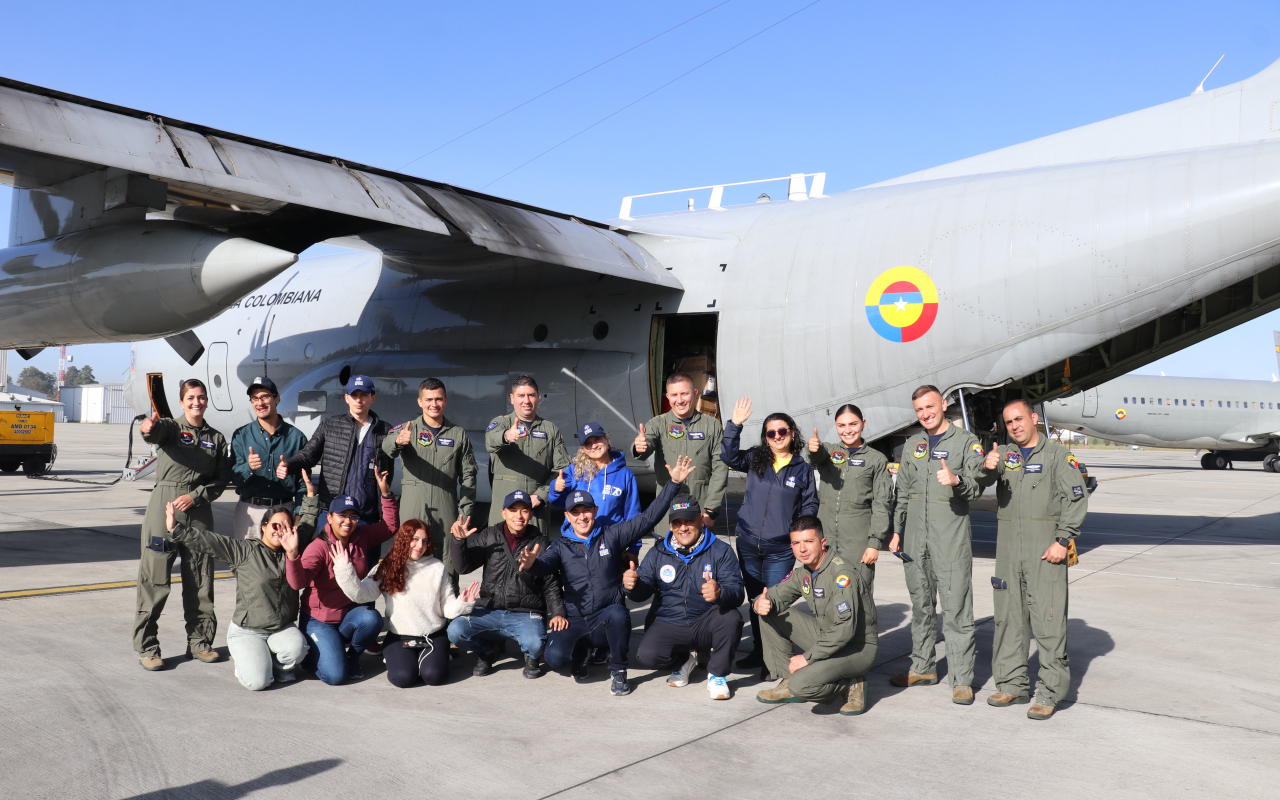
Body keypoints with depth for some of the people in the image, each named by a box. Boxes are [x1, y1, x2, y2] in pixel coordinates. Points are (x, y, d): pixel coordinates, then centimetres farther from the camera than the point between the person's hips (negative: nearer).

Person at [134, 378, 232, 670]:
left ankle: (200, 642, 20)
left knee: (200, 580, 7)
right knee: (155, 578, -2)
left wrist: (196, 496, -8)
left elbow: (222, 480, 8)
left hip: (199, 510, 3)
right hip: (164, 506, -3)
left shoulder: (216, 439, 14)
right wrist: (148, 427, -45)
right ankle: (147, 647, 7)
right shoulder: (171, 428, 5)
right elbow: (155, 433, -21)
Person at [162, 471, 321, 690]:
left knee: (296, 649, -31)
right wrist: (176, 529, -13)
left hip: (283, 629, 3)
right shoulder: (244, 550, -3)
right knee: (257, 682, -20)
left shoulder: (292, 549, 7)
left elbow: (308, 523, 19)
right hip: (247, 631, -3)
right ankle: (245, 657, 15)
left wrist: (310, 493, 15)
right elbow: (209, 542, -6)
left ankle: (279, 665, 5)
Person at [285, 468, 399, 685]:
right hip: (320, 620, -5)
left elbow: (390, 526, 11)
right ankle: (316, 654, 17)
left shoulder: (362, 537, -1)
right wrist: (293, 556, -51)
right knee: (335, 676, -20)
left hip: (350, 613, 5)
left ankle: (351, 656, 1)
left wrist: (385, 493, -1)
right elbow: (298, 582, -31)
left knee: (372, 619, -32)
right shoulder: (319, 546, -18)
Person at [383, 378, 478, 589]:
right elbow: (386, 447, -17)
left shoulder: (458, 434, 10)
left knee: (449, 565, 1)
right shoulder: (407, 429, 5)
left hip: (446, 510, 1)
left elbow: (468, 475, 10)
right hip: (413, 508, -1)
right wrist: (398, 441, -41)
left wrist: (465, 510, 1)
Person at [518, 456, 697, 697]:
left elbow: (648, 518, 1)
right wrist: (532, 563, -39)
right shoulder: (561, 546, 7)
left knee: (617, 613, -36)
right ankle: (581, 651, 14)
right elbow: (546, 566, -14)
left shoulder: (611, 536, 5)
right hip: (575, 621, 1)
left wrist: (674, 483, -5)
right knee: (555, 657, -24)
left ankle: (619, 672, -12)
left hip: (608, 619, -1)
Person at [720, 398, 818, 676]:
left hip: (781, 550, -2)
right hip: (748, 545, 3)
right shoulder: (755, 460, 6)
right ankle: (759, 651, 26)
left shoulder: (803, 469, 4)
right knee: (755, 600, 12)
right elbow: (729, 456, -5)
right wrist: (734, 425, -14)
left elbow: (810, 505, 8)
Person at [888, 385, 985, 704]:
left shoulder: (966, 442, 0)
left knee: (956, 610, -6)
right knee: (921, 606, 13)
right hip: (915, 539, 5)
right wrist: (897, 531, 16)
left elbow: (976, 489, -8)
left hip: (952, 540, -5)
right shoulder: (912, 445, 15)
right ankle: (923, 668, 25)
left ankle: (962, 679, -1)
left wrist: (956, 480, -29)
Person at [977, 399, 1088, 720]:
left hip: (1046, 550, -4)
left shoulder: (1058, 454, 2)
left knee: (1049, 621, -6)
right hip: (1008, 549, 5)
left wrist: (1062, 541, -12)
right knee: (1008, 618, 9)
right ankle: (1012, 684, 20)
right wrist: (987, 468, -26)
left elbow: (1077, 499, -4)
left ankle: (1050, 692, 0)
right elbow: (982, 480, -2)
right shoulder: (1003, 454, 14)